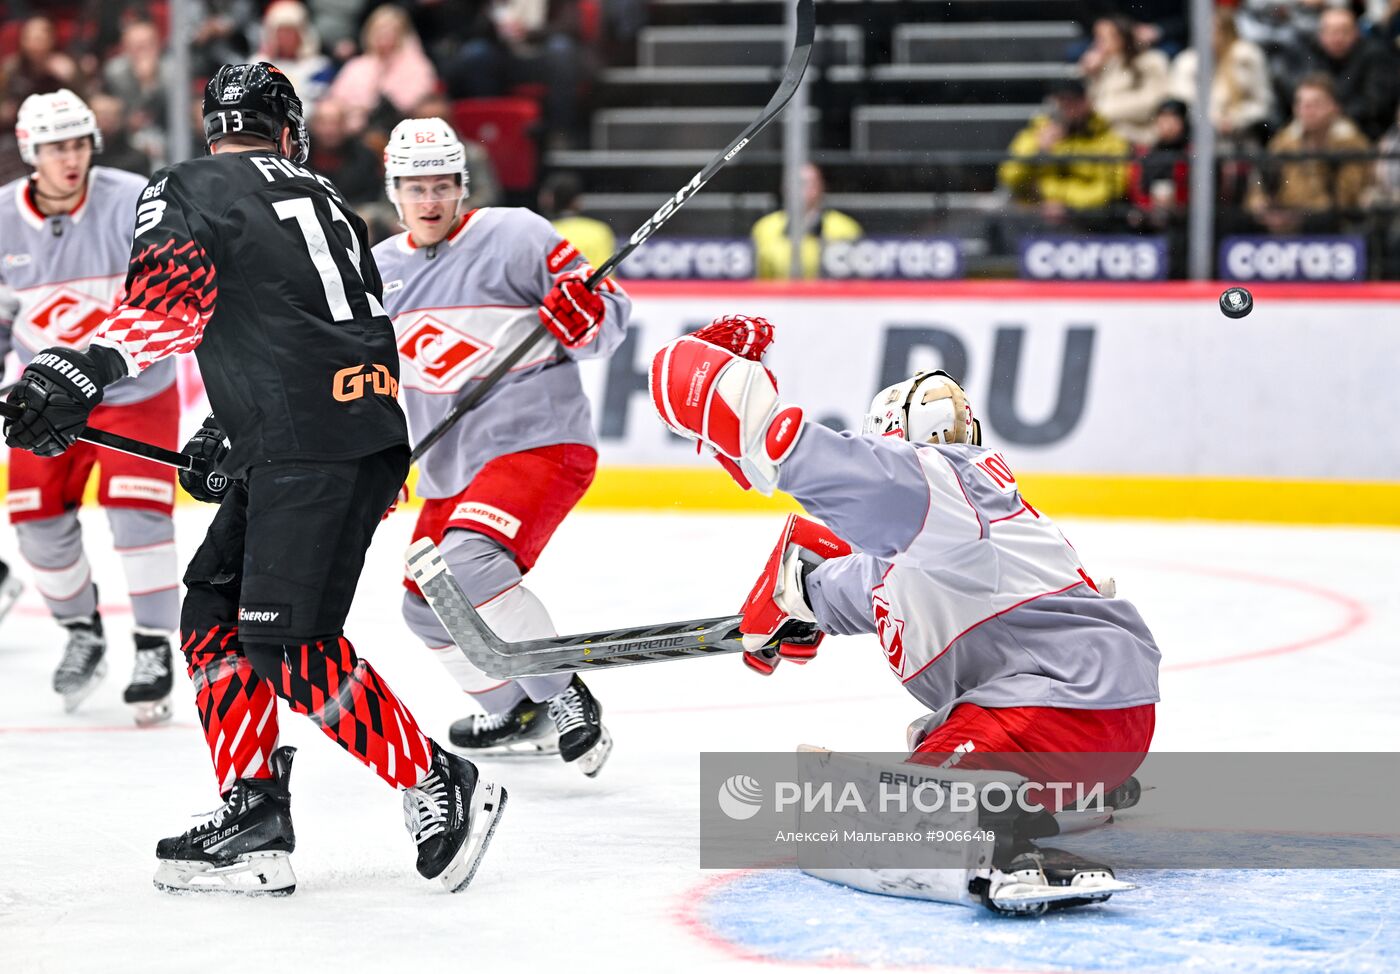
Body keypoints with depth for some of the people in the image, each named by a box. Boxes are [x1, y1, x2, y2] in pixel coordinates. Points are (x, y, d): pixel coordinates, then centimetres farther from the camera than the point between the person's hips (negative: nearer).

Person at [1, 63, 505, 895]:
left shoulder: (183, 191, 2)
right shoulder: (322, 197, 25)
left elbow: (172, 297, -19)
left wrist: (89, 369, -30)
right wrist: (231, 437, 37)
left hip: (313, 448, -9)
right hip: (368, 428, 9)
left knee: (290, 647, -11)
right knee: (214, 614, 13)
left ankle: (439, 789, -7)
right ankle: (255, 819, 9)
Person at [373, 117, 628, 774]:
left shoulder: (514, 237, -8)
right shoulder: (377, 273, 11)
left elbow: (610, 309, -8)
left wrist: (585, 318, -31)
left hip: (536, 442, -8)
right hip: (450, 468, 8)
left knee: (468, 562, -30)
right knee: (427, 607, 14)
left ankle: (568, 702, -20)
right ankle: (522, 719, 35)